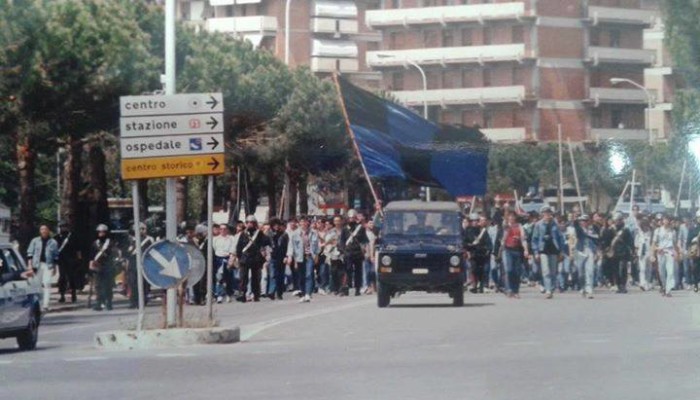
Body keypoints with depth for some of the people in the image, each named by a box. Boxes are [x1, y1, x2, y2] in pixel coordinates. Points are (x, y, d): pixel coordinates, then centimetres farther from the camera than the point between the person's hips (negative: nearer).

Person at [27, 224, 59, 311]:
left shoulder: (53, 242, 8)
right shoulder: (35, 241, 8)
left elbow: (55, 256, 11)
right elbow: (30, 253, 7)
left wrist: (54, 267, 8)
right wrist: (30, 264, -1)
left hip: (48, 265, -1)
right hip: (37, 265, 2)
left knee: (47, 284, -13)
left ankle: (45, 304, -17)